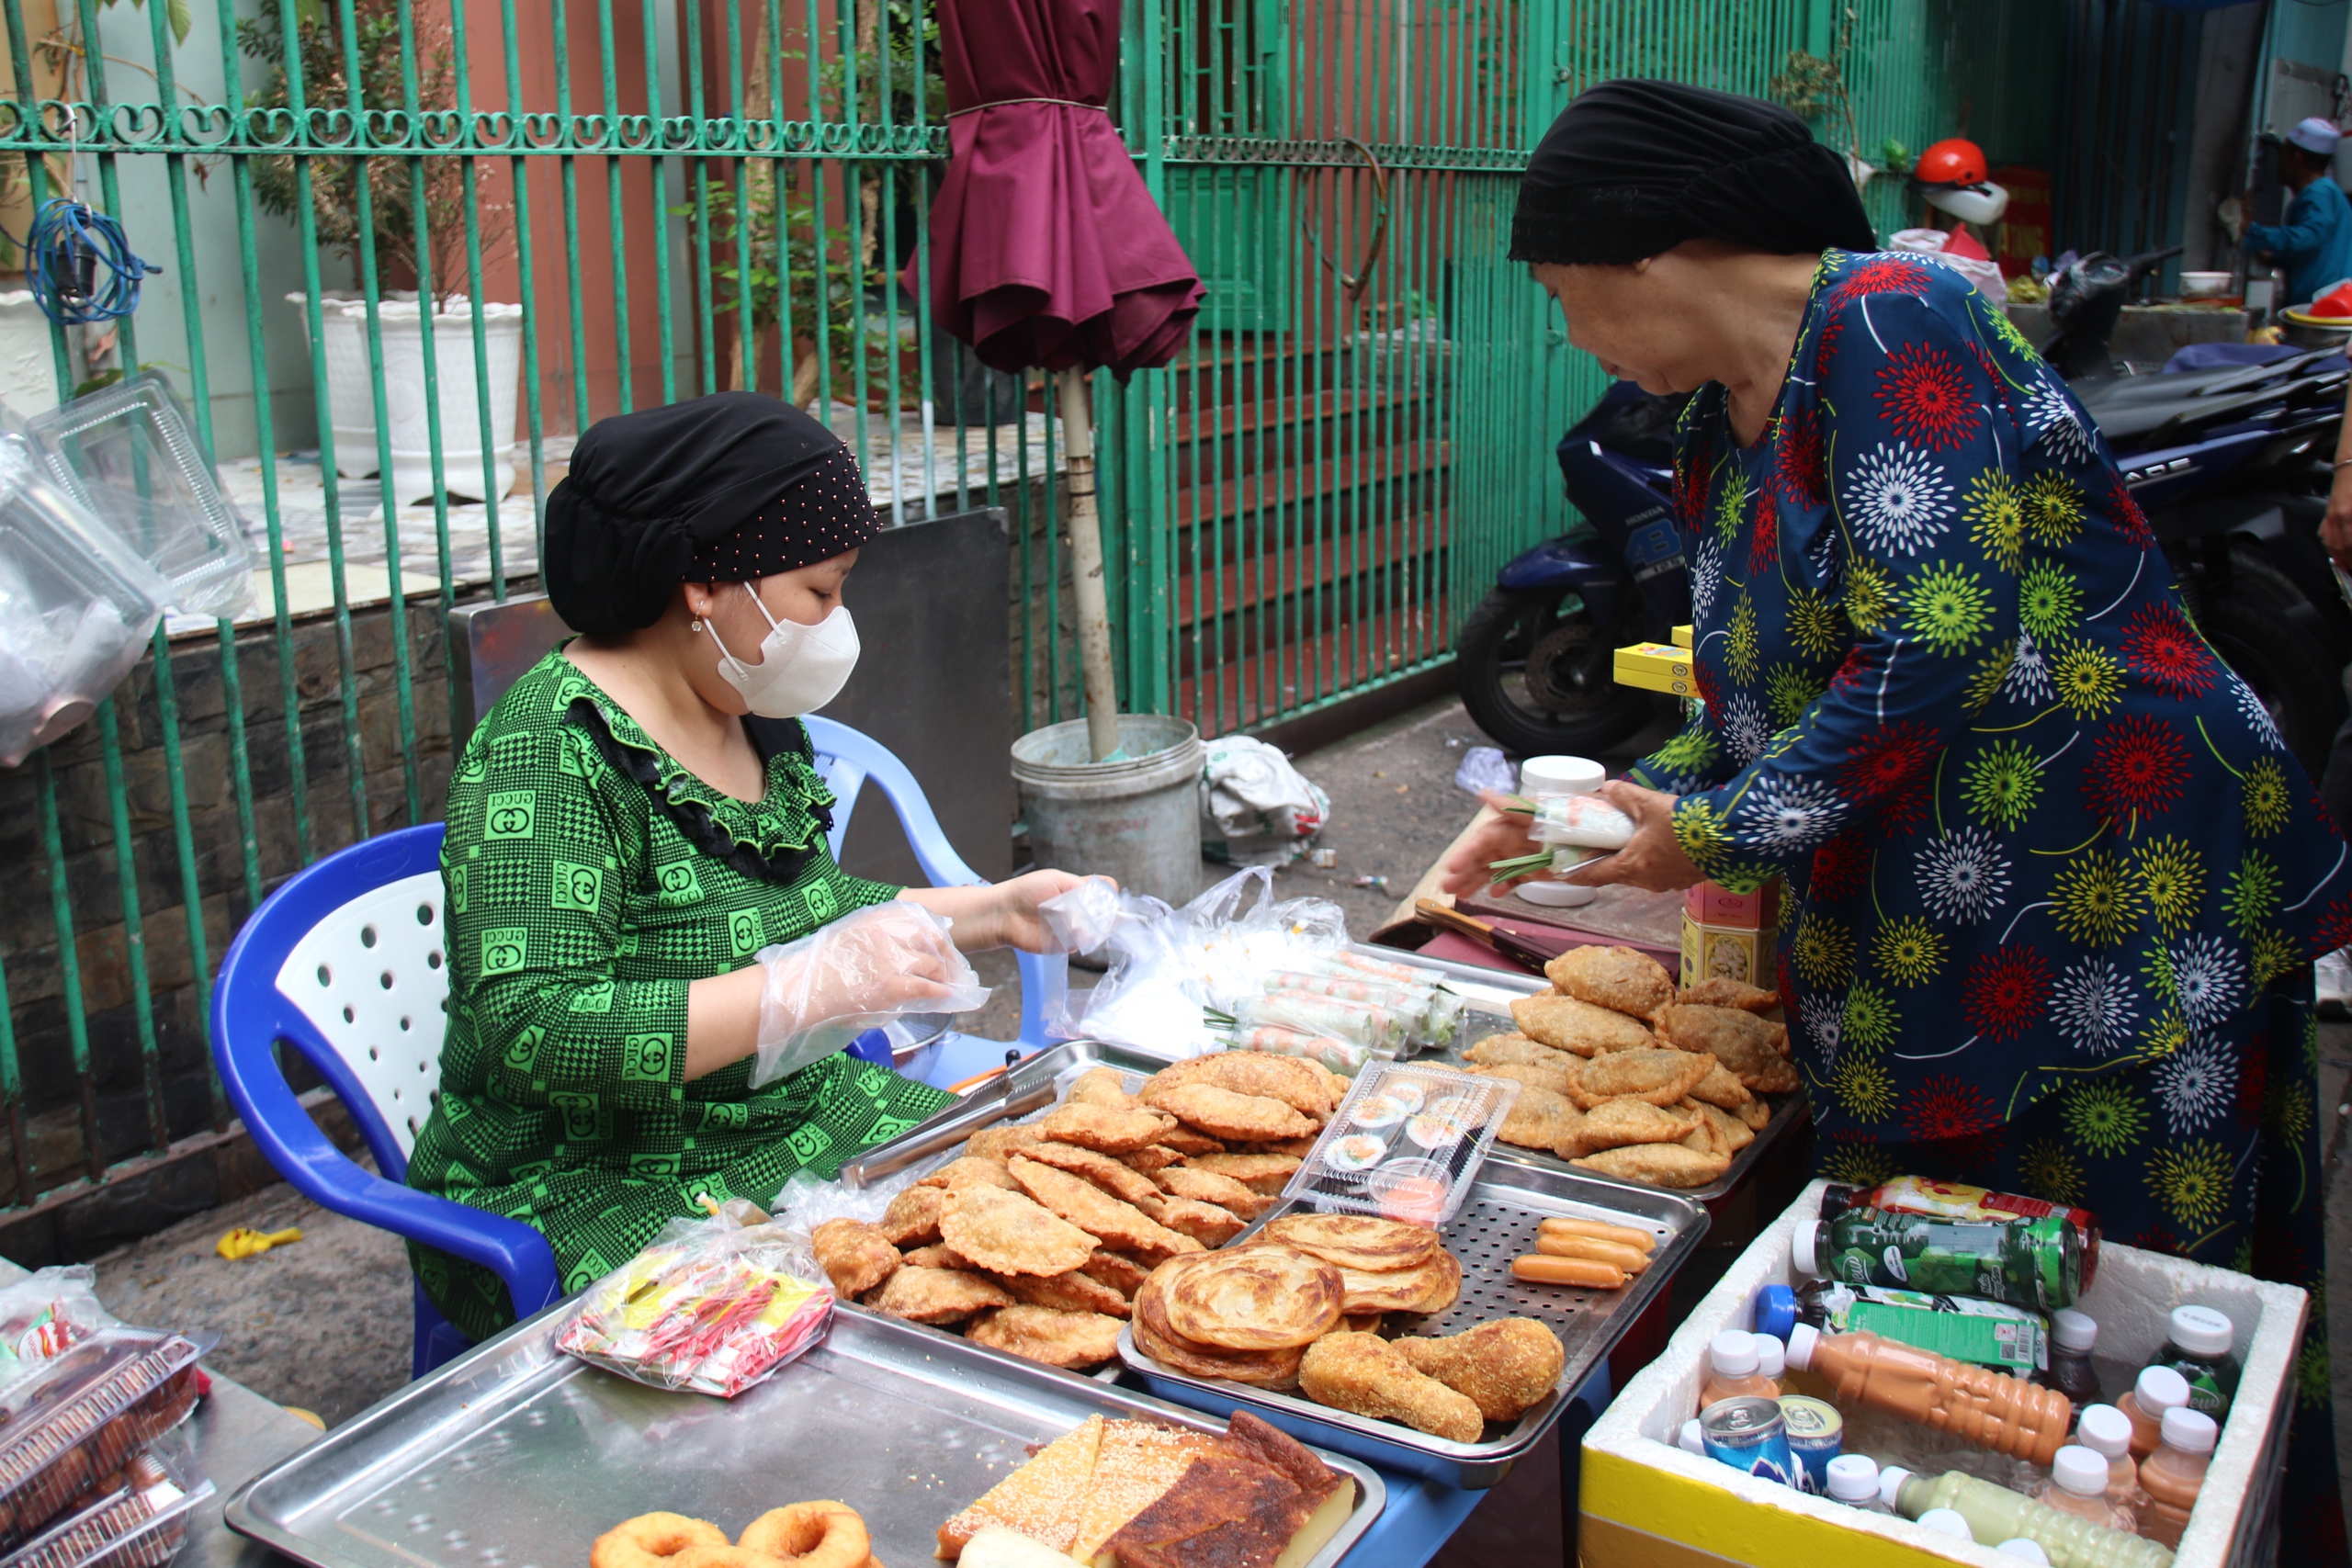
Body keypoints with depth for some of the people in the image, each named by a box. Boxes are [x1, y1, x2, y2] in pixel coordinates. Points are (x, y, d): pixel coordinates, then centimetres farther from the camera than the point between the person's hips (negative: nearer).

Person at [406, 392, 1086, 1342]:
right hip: (591, 1190, -8)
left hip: (790, 1119, 8)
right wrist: (814, 986, -32)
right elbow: (529, 1033, -29)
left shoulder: (757, 721, 7)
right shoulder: (554, 750, -20)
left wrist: (994, 910, 14)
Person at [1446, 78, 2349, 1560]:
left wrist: (1717, 834, -16)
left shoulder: (1890, 325, -15)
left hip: (2124, 900, -8)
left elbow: (1940, 650, -24)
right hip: (1909, 945, 8)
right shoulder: (1723, 436, 12)